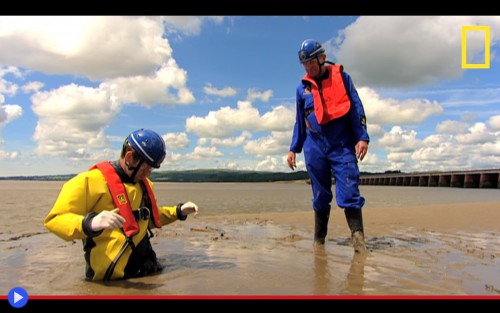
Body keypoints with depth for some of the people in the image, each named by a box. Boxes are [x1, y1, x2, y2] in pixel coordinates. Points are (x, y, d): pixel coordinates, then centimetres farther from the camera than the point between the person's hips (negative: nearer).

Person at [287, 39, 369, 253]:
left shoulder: (341, 77, 7)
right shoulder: (302, 87, 14)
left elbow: (357, 109, 3)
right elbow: (300, 122, 18)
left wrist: (362, 137, -8)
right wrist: (294, 149, 13)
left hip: (342, 144, -2)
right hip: (315, 146, 3)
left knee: (349, 192, -10)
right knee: (320, 196, 6)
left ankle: (359, 240, -5)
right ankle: (319, 241, 15)